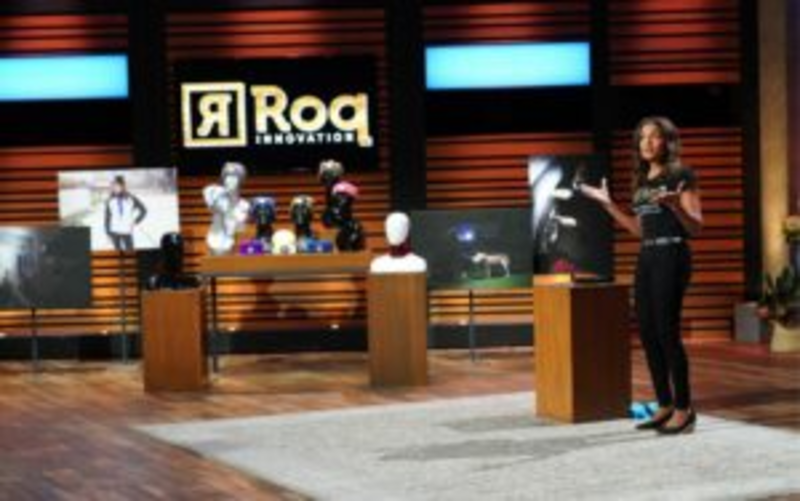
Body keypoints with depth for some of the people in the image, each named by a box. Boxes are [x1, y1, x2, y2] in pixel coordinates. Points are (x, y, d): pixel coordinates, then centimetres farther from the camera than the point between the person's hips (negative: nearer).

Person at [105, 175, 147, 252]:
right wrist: (108, 232, 2)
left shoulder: (131, 198, -3)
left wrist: (135, 222, -2)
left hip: (127, 232, -1)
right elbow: (107, 217, 7)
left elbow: (143, 210, 5)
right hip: (115, 232, 1)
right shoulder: (110, 200, 2)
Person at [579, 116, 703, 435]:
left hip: (672, 256, -8)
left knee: (667, 331, -9)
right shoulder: (642, 181, 15)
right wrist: (607, 204, 15)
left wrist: (675, 205, -29)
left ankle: (684, 410, -3)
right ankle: (665, 406, 14)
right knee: (647, 333, 6)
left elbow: (696, 227, -10)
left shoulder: (681, 175, -6)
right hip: (646, 257, 8)